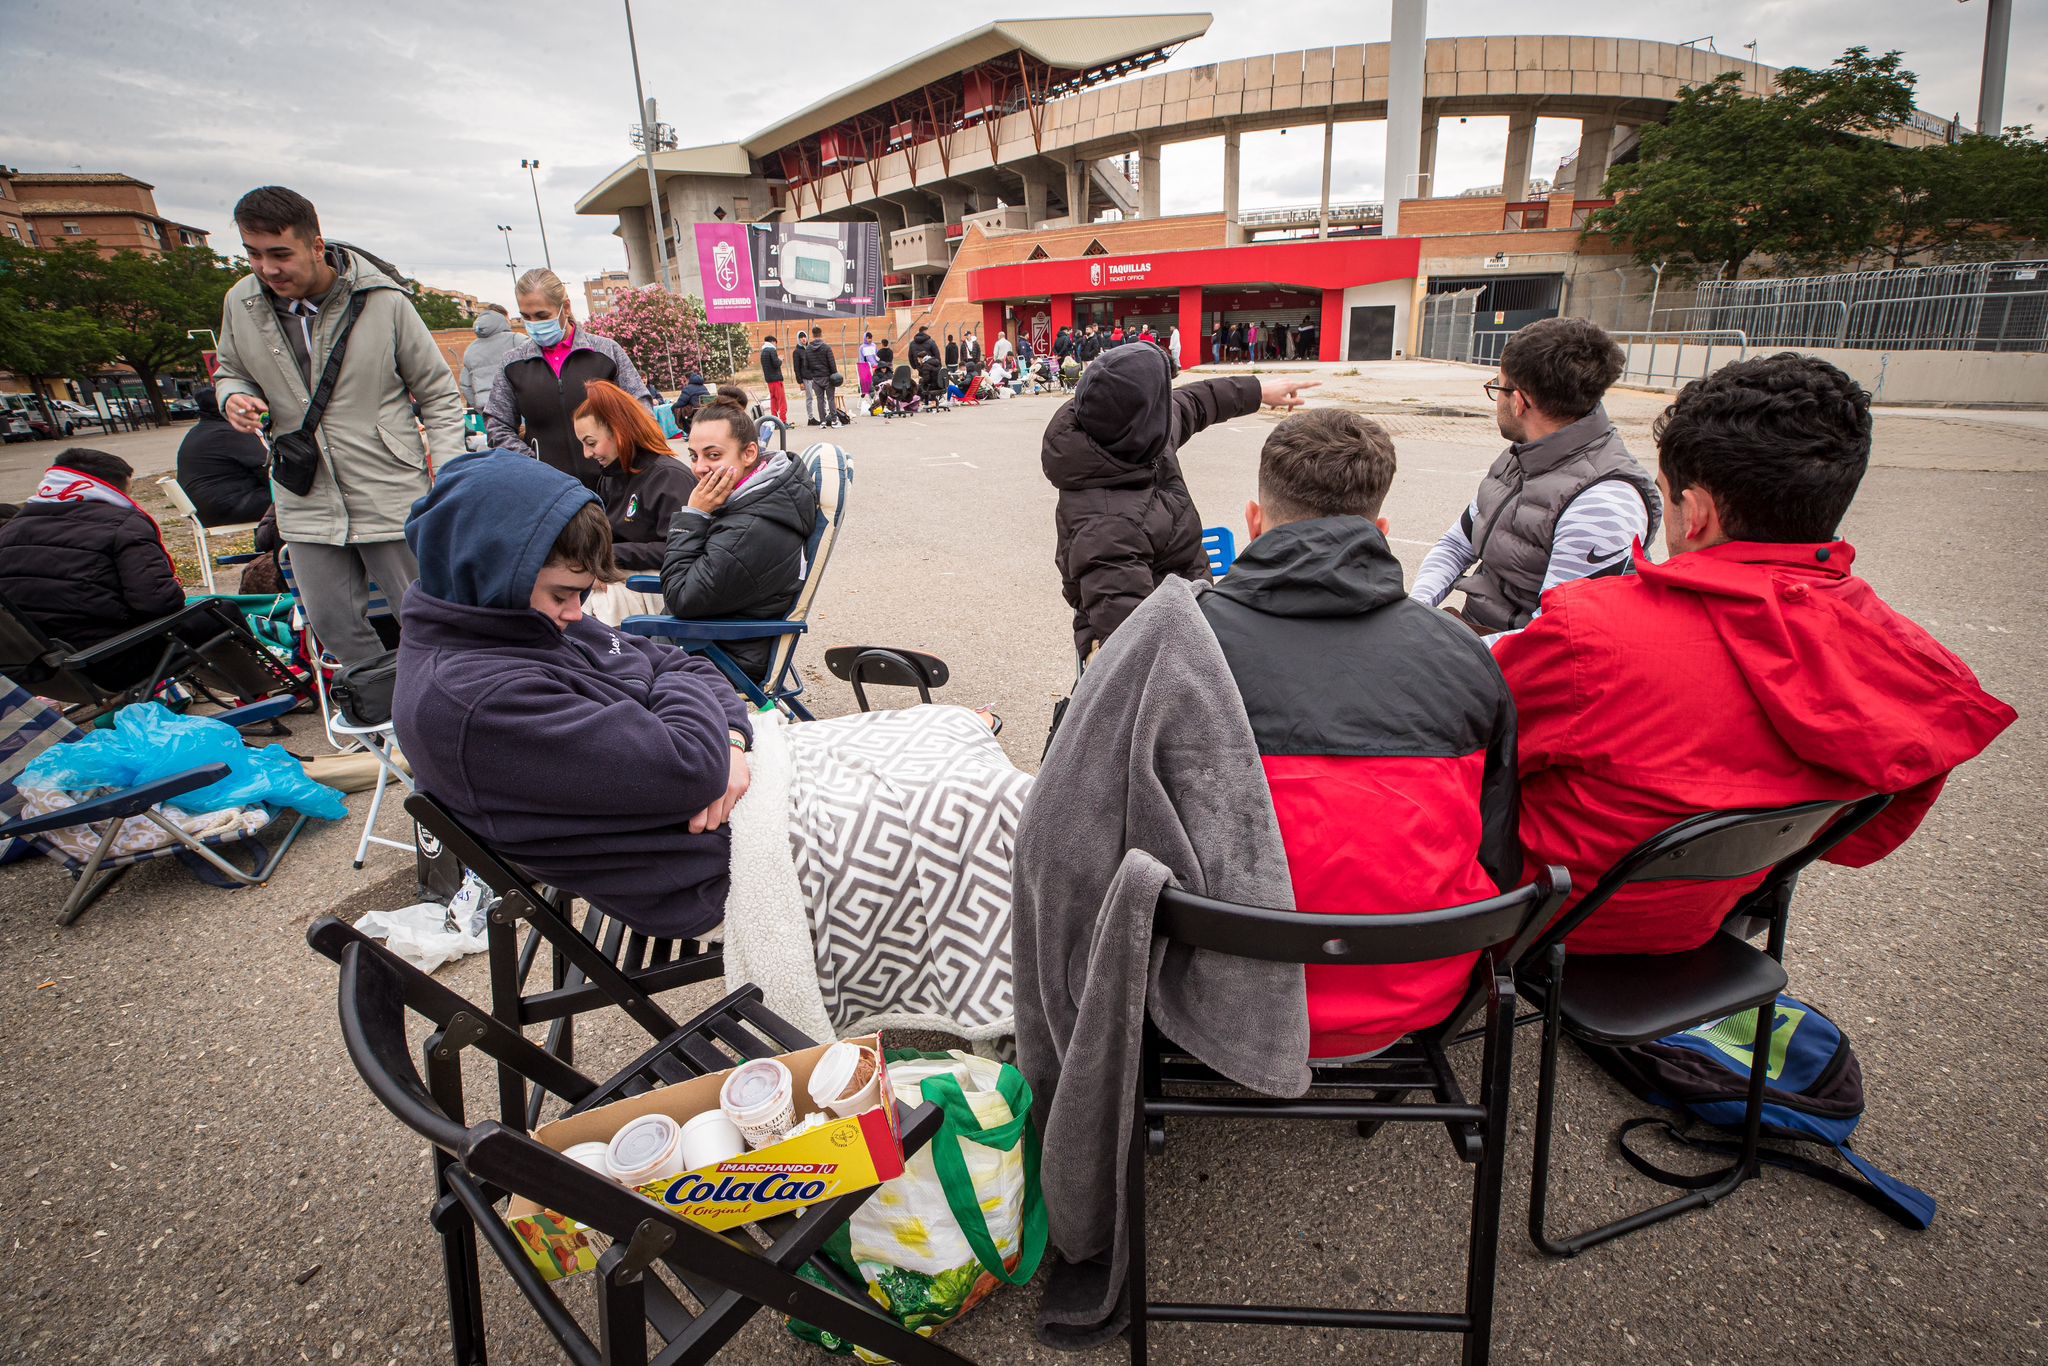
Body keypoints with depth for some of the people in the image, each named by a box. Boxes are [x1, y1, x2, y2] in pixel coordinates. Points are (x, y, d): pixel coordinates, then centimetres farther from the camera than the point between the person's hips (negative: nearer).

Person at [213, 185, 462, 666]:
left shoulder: (384, 300, -10)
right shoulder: (241, 303, 2)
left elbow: (439, 394, -4)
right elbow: (231, 370, 21)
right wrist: (234, 396, -5)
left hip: (392, 499, -4)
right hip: (307, 505, 5)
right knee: (333, 625, 12)